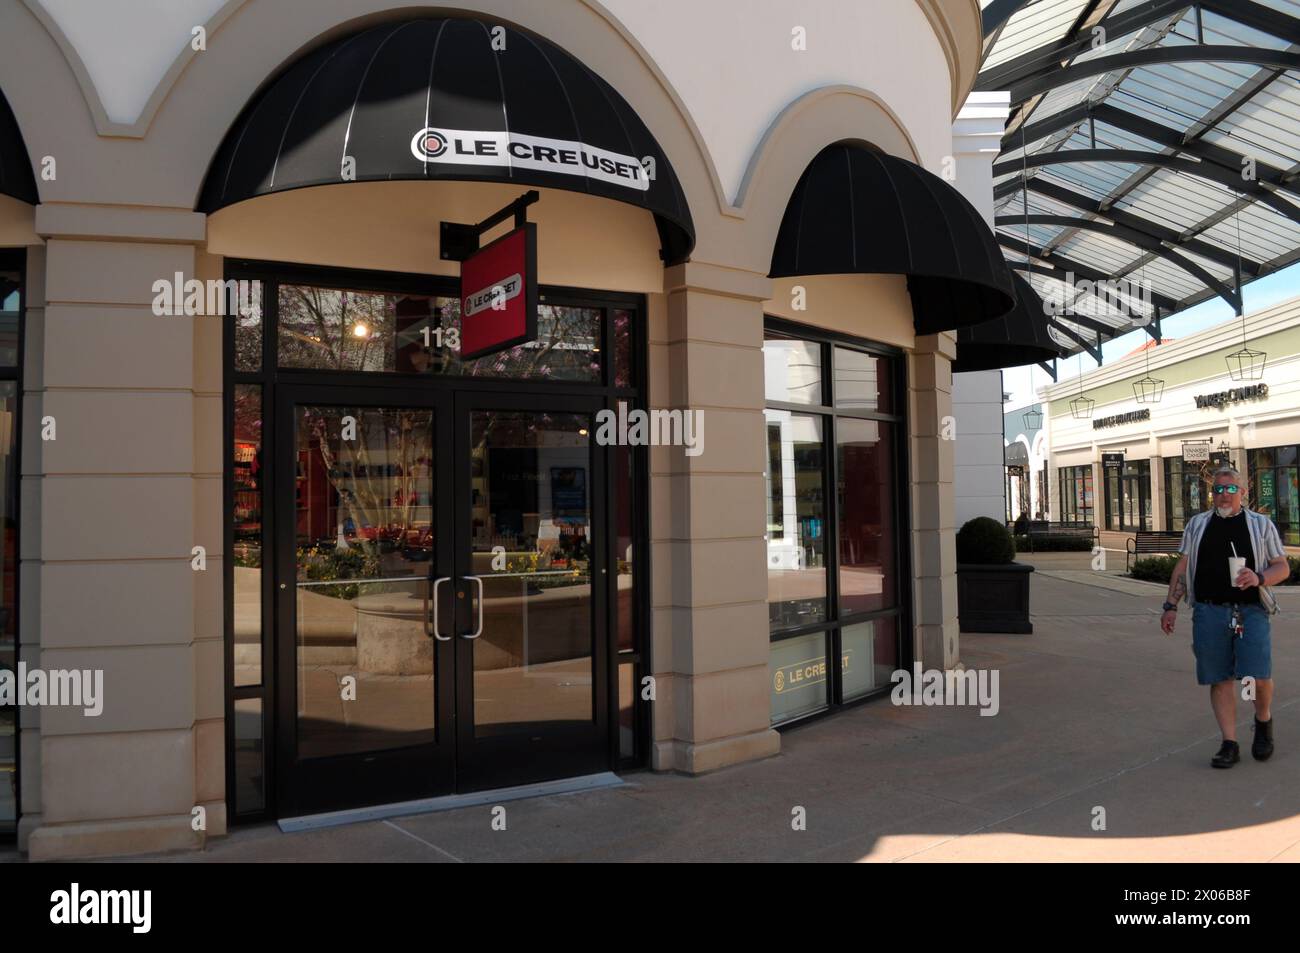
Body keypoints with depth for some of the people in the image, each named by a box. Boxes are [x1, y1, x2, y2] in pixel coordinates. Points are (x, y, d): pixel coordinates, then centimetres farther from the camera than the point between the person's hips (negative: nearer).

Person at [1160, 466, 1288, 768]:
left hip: (1250, 611, -1)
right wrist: (1171, 606, 6)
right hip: (1209, 612, 1)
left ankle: (1263, 721, 23)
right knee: (1220, 680, 2)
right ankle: (1229, 744, 9)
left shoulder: (1262, 524, 11)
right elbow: (1183, 567, 13)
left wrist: (1259, 578, -12)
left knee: (1259, 677, -9)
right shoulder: (1197, 524, 14)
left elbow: (1283, 567, 9)